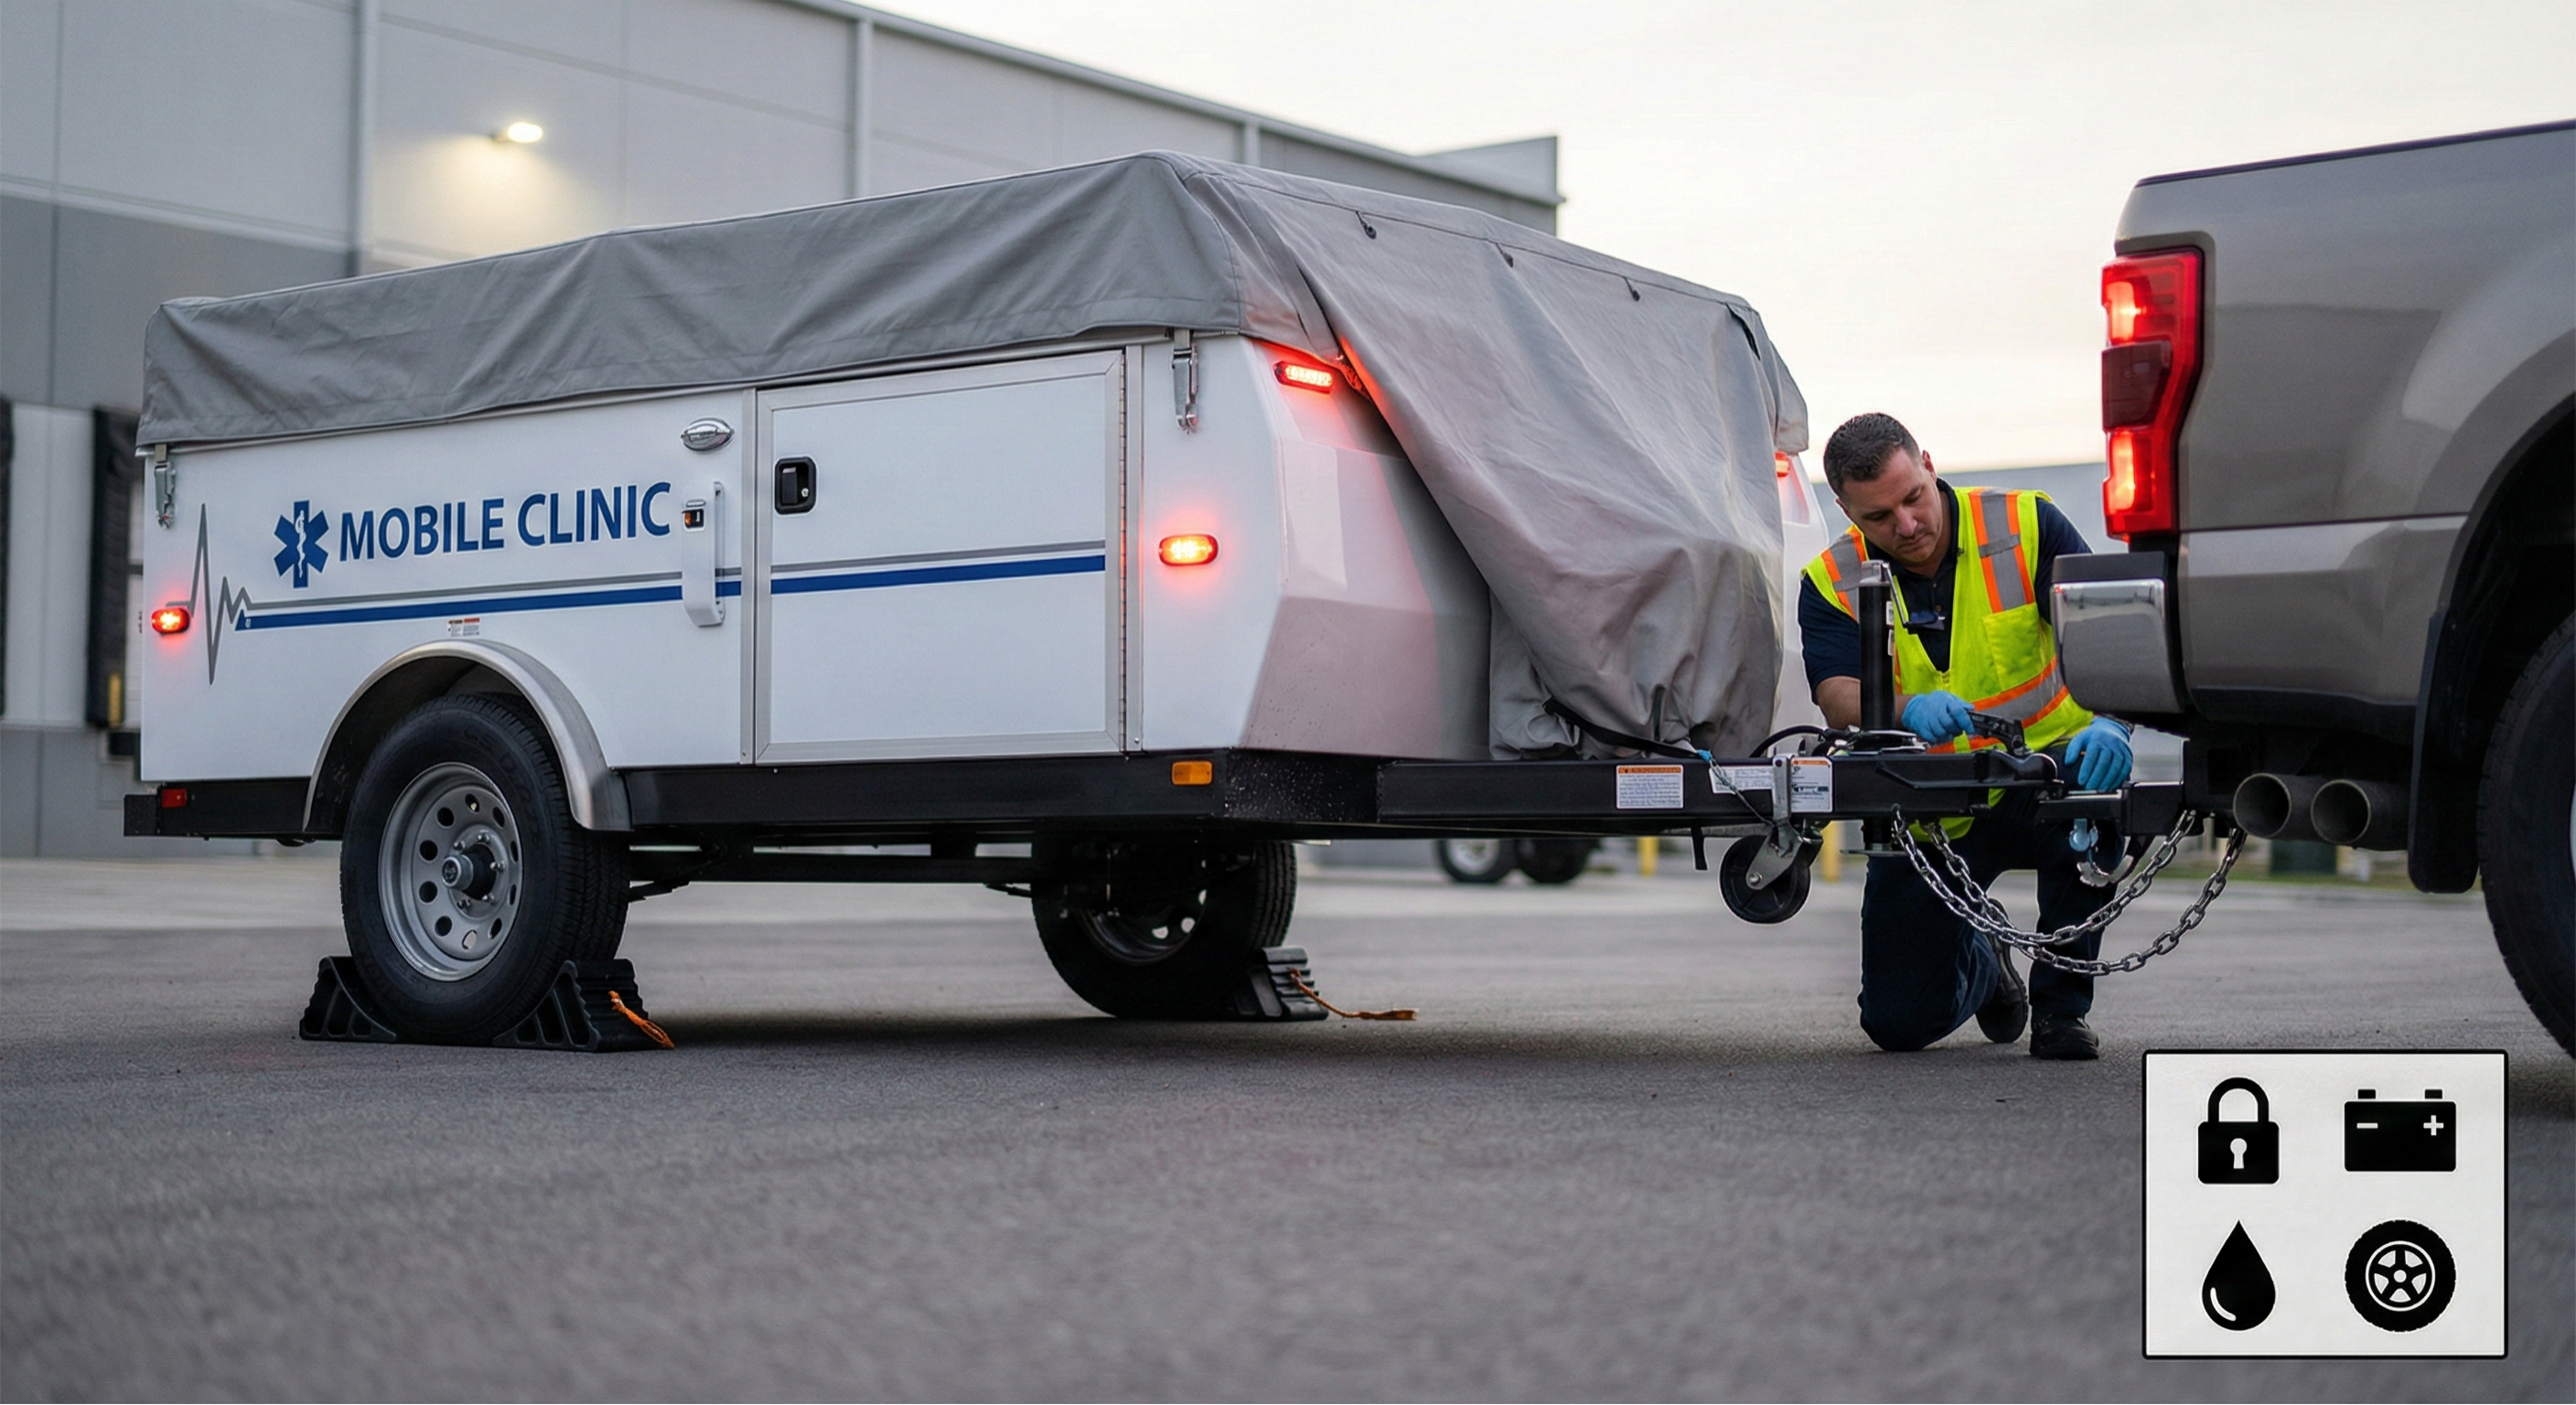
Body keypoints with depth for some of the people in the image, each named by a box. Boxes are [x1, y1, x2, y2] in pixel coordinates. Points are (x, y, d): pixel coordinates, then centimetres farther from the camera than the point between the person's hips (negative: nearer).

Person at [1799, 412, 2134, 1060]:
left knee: (2091, 784, -37)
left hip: (2039, 776, -1)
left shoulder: (2027, 527, -9)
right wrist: (1909, 709, -44)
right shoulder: (1831, 584, -6)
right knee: (1899, 1021, -6)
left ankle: (2062, 1006, -13)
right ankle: (1981, 963, 34)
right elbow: (1837, 695, -21)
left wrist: (2110, 721, -40)